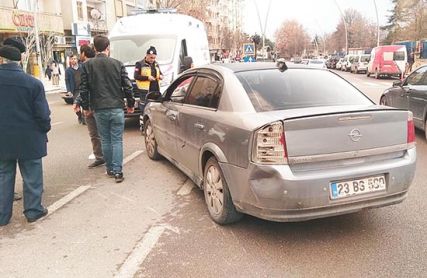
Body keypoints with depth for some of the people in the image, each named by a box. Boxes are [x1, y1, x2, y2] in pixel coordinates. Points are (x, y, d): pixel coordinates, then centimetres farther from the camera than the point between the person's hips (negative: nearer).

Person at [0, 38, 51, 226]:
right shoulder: (33, 83, -15)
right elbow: (42, 114, -12)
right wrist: (45, 129, 6)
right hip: (29, 140, -3)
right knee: (31, 176, 11)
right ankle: (33, 210, 21)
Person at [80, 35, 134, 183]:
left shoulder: (87, 65, 0)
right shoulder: (118, 64, -1)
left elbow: (84, 89, 1)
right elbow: (127, 87, 0)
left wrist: (86, 107, 13)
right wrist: (130, 104, 12)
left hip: (99, 110, 1)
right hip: (117, 108, -1)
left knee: (105, 140, 12)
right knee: (117, 140, 3)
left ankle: (110, 169, 20)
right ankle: (117, 171, 0)